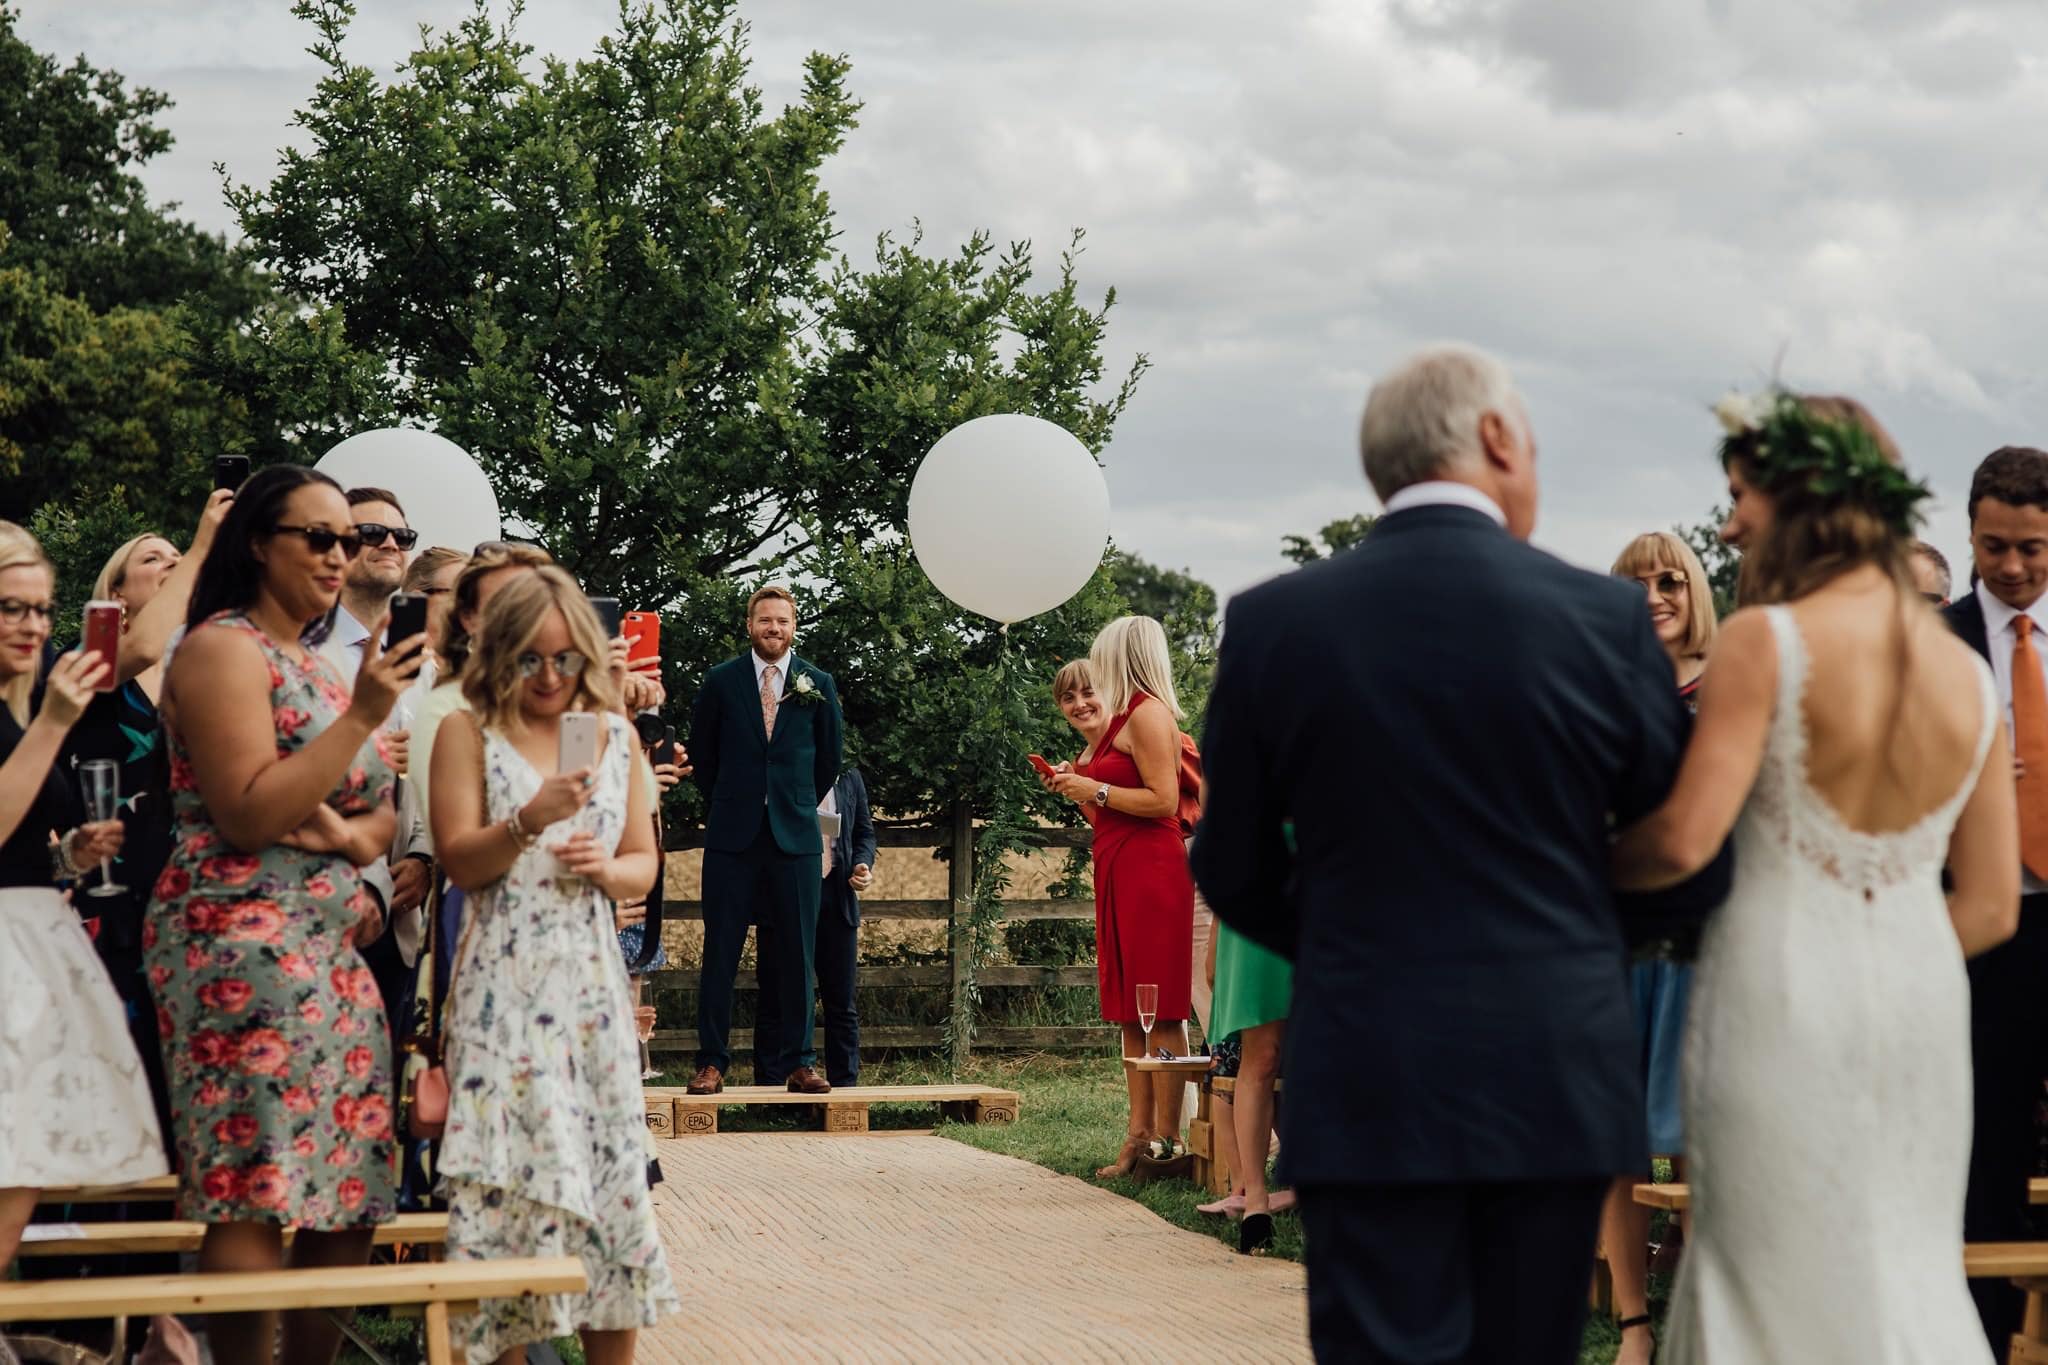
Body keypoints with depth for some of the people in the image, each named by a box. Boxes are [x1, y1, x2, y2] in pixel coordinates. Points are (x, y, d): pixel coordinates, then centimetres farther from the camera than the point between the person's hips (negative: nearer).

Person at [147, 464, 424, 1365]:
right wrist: (361, 717, -19)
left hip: (333, 947, 9)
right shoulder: (224, 647, -6)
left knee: (349, 1196, 7)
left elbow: (381, 816, 19)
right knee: (257, 1194, -11)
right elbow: (248, 817, -15)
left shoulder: (319, 664, 19)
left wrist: (350, 836, -5)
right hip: (243, 942, -9)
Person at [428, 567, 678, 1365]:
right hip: (503, 983, -3)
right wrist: (527, 823, -22)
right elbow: (459, 861, -6)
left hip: (592, 979, 3)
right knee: (508, 1174, -7)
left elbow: (643, 866, 14)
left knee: (609, 1168, 1)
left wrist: (605, 868, -7)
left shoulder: (615, 736, 11)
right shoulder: (468, 735, 2)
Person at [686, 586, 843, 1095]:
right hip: (733, 837, -1)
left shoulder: (818, 684, 6)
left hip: (795, 837, 1)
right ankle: (711, 1062, 3)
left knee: (796, 954, 2)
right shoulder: (721, 681, 4)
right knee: (720, 952, -1)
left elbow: (829, 758, 16)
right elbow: (701, 753, 14)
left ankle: (797, 1063, 7)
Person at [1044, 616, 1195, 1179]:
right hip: (1123, 870, 10)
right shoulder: (1128, 716, 20)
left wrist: (1096, 790, -12)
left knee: (1158, 1012, -9)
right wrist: (1077, 783, 18)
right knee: (1132, 1014, 8)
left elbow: (1163, 800, -18)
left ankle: (1165, 1142, -9)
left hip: (1149, 871, -10)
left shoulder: (1147, 713, -10)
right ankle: (1139, 1135, 9)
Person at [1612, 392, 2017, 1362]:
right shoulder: (1969, 674, 6)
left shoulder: (1766, 640, -11)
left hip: (1782, 999, -5)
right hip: (1922, 1001, 5)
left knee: (1784, 1276, 5)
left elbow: (1684, 839, -18)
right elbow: (1991, 905, 8)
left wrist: (1587, 866, 1)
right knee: (1906, 1268, 14)